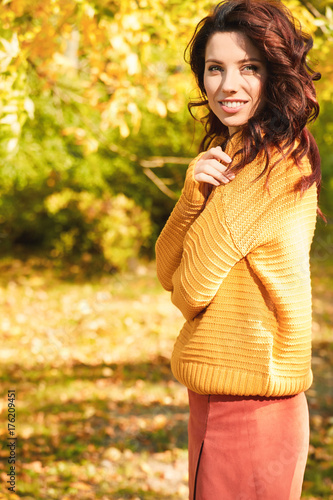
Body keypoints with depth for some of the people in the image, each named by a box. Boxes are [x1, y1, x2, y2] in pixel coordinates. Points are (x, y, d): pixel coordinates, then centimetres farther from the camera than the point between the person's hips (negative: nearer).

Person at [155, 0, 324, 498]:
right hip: (219, 391, 9)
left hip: (247, 399, -9)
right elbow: (168, 272, 3)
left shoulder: (275, 161, -17)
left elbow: (192, 288, -19)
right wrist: (195, 190, -13)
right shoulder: (231, 153, 11)